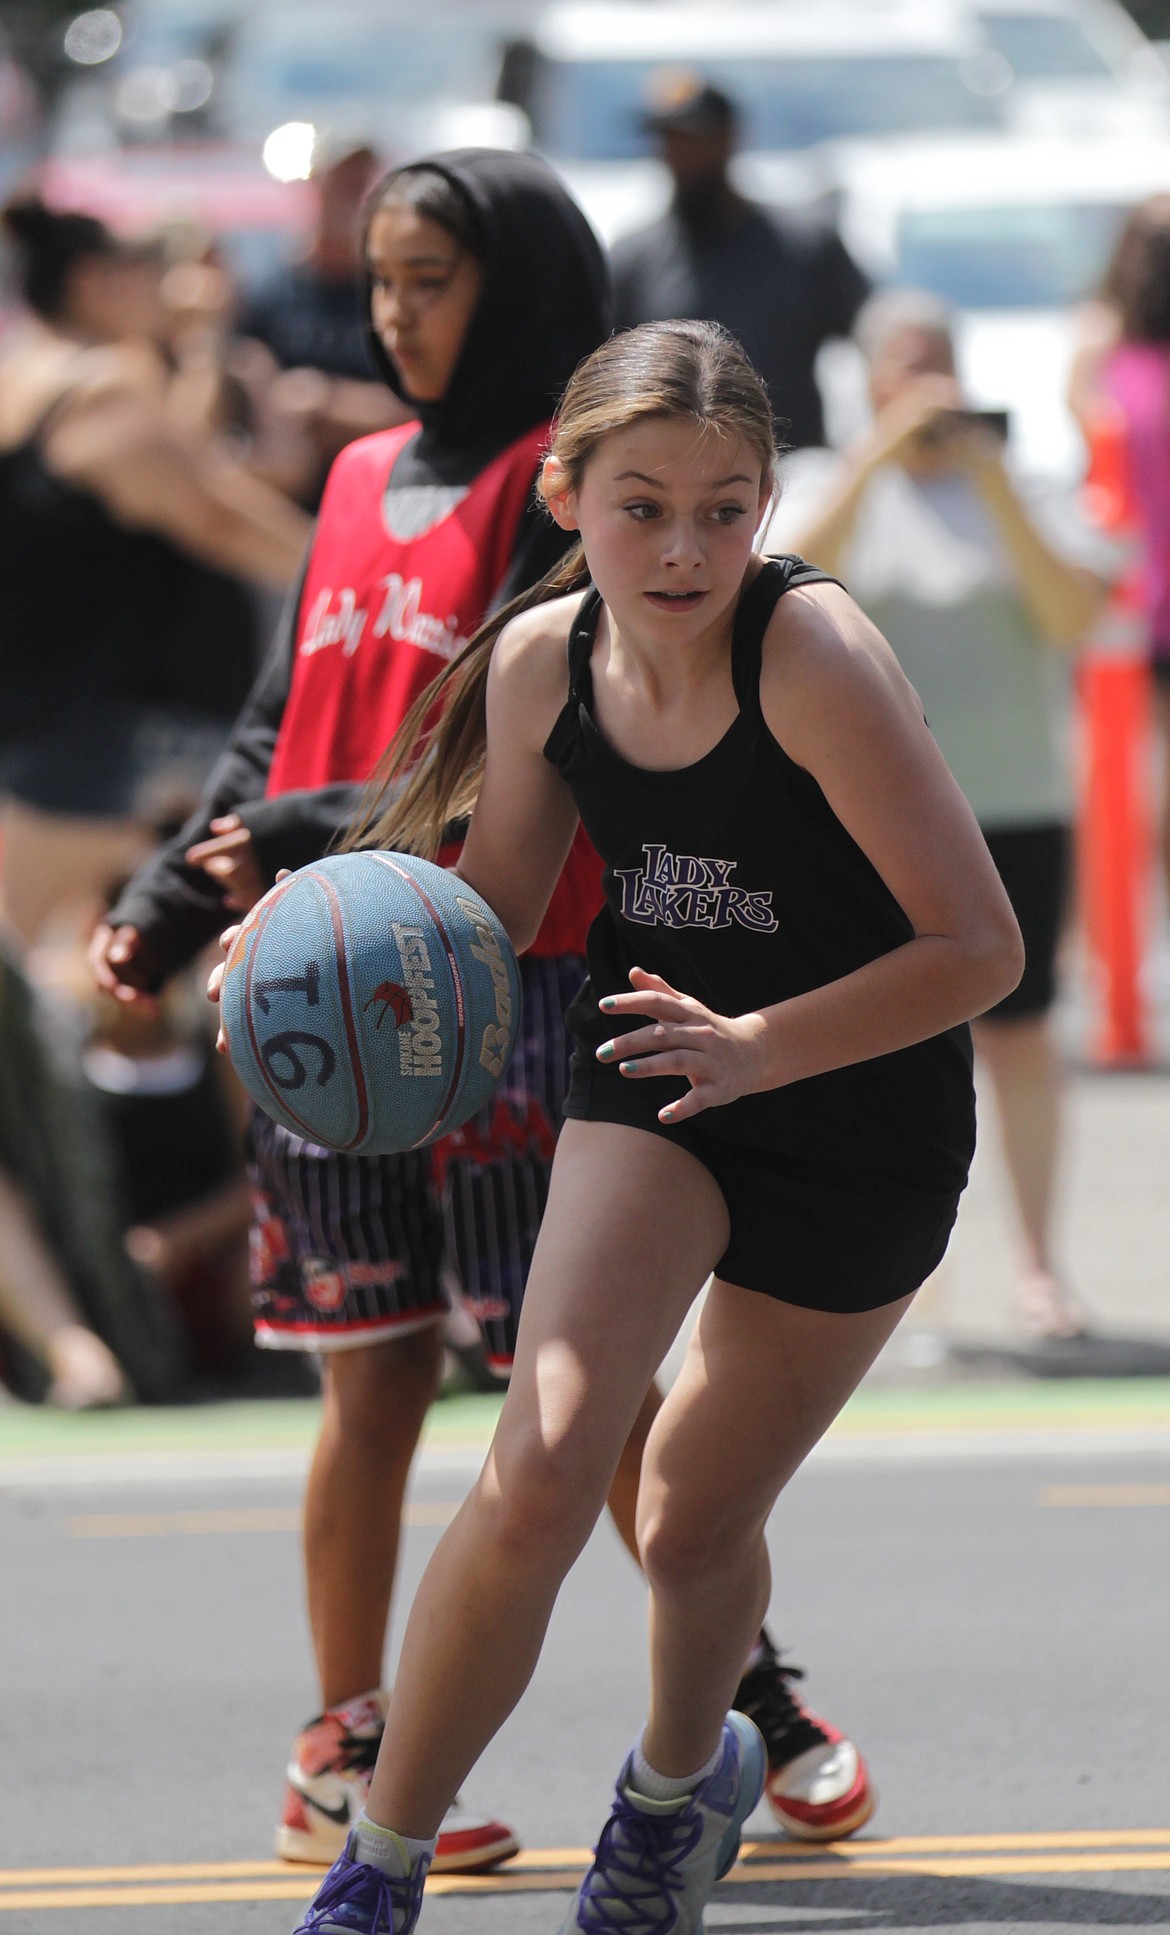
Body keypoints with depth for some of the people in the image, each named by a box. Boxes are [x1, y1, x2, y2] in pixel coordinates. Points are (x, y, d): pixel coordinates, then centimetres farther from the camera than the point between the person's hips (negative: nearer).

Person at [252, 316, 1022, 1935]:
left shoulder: (811, 657, -27)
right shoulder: (543, 662, -12)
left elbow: (978, 947, -26)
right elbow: (485, 919, 3)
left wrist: (756, 1044, -36)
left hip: (860, 1119, -2)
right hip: (651, 1081, 2)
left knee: (694, 1524, 13)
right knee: (539, 1479, -20)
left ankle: (684, 1775, 49)